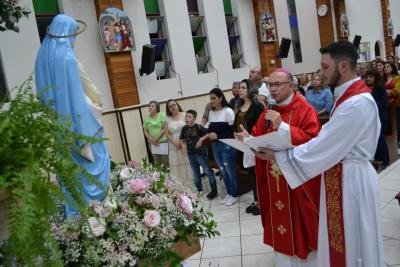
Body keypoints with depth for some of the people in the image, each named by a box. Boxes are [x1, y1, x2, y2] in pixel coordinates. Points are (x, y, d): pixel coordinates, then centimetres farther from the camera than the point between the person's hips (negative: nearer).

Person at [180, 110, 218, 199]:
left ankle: (214, 190, 11)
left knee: (208, 172, 0)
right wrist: (183, 145, 2)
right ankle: (199, 189, 34)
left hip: (201, 153, -6)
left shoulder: (198, 127, -16)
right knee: (196, 173, 18)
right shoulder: (184, 128, 1)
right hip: (191, 154, 6)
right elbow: (181, 138, 17)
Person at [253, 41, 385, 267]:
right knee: (343, 241, 22)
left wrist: (277, 156, -16)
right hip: (341, 175, 9)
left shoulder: (356, 103, -24)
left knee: (352, 244, 9)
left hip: (350, 180, -9)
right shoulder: (351, 96, 9)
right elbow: (329, 140, 9)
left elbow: (323, 147, -24)